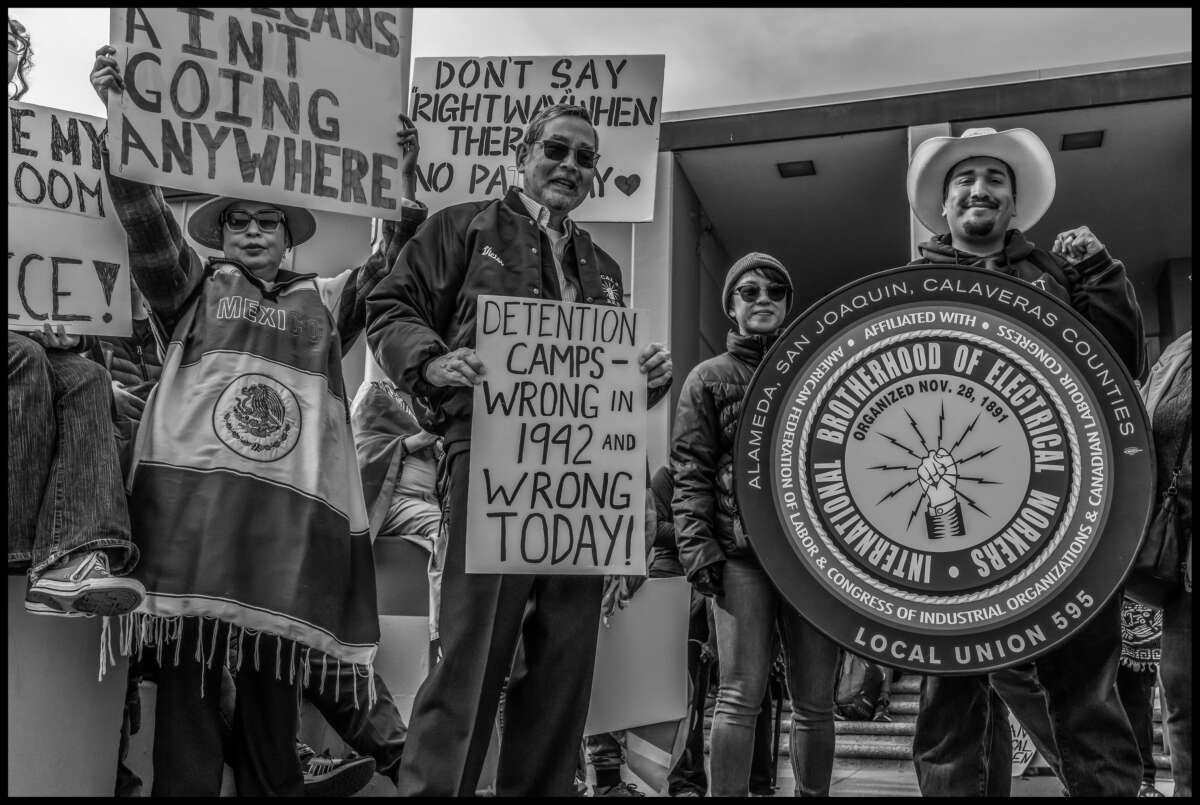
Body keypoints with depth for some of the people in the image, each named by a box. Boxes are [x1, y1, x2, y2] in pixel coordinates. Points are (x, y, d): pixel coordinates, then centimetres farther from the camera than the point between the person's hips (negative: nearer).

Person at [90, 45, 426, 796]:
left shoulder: (324, 302, 20)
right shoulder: (193, 286, 16)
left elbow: (392, 277, 10)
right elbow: (145, 216, 4)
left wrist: (405, 185, -2)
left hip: (289, 513, 2)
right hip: (194, 500, -1)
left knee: (274, 691, 7)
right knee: (187, 680, -2)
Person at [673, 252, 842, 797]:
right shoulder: (709, 378, 11)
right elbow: (691, 470, 3)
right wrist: (696, 543, -9)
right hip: (740, 552, -2)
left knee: (815, 702, 6)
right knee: (740, 696, -6)